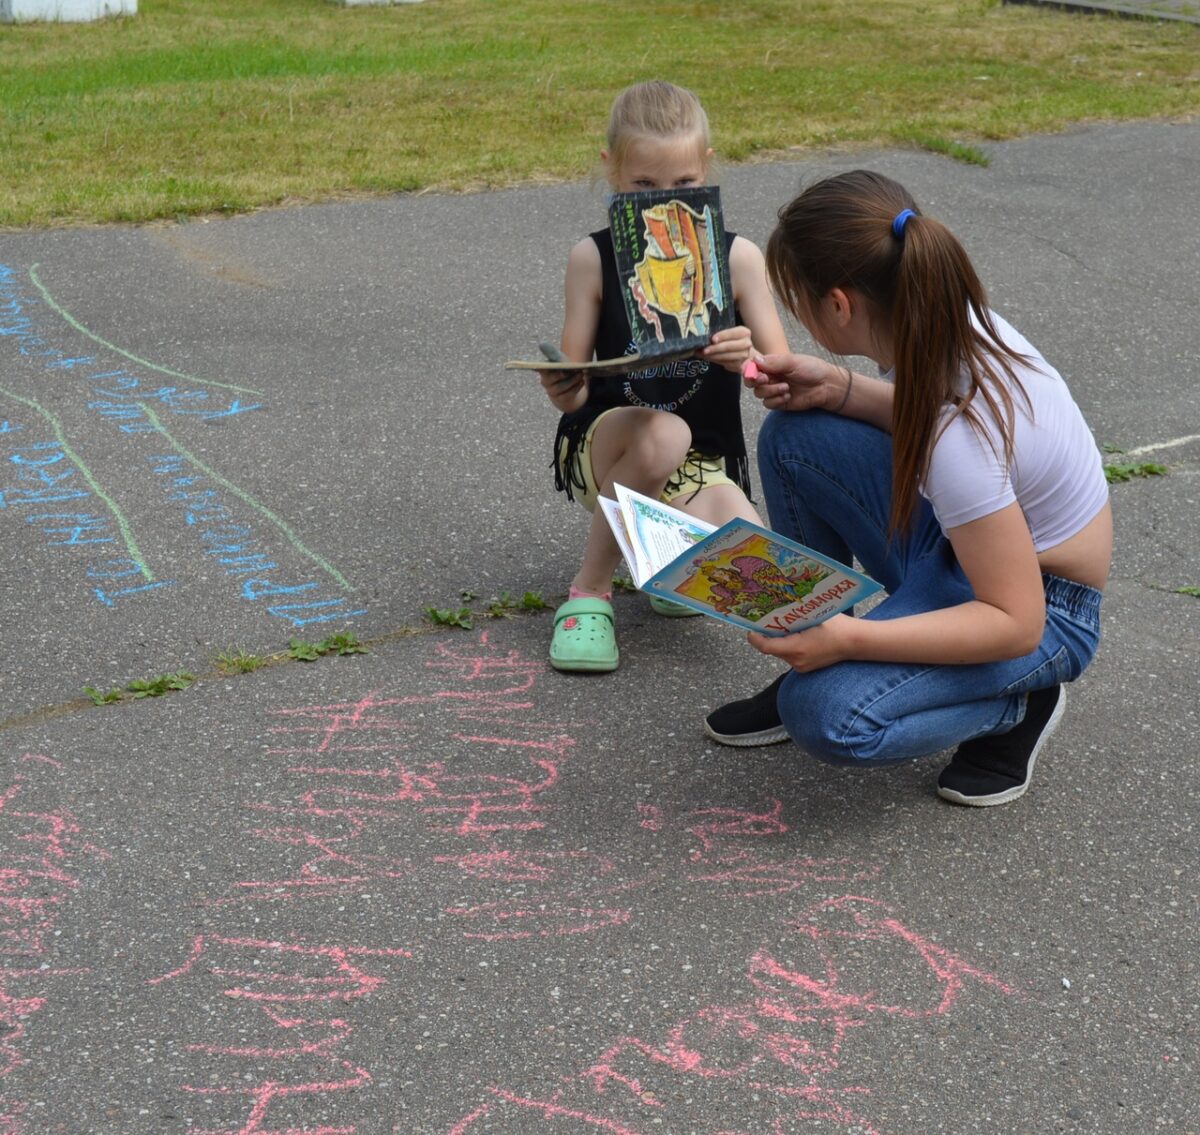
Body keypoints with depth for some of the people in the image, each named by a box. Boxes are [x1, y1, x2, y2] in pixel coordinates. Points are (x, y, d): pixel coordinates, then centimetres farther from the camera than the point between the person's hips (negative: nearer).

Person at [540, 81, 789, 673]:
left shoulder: (737, 257, -2)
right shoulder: (593, 257, -3)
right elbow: (575, 390, -4)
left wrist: (750, 361, -27)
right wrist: (561, 390, -29)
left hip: (701, 466, 1)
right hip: (603, 448, -1)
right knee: (664, 434, -38)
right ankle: (589, 591, -13)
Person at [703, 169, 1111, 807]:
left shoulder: (958, 436, -36)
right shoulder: (946, 323, -14)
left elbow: (1016, 622, -31)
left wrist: (849, 638, -33)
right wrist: (840, 390, -9)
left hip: (1042, 610, -8)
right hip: (957, 538, 8)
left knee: (827, 718, -28)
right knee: (794, 436, -7)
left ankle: (1018, 704, 1)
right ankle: (814, 663, 8)